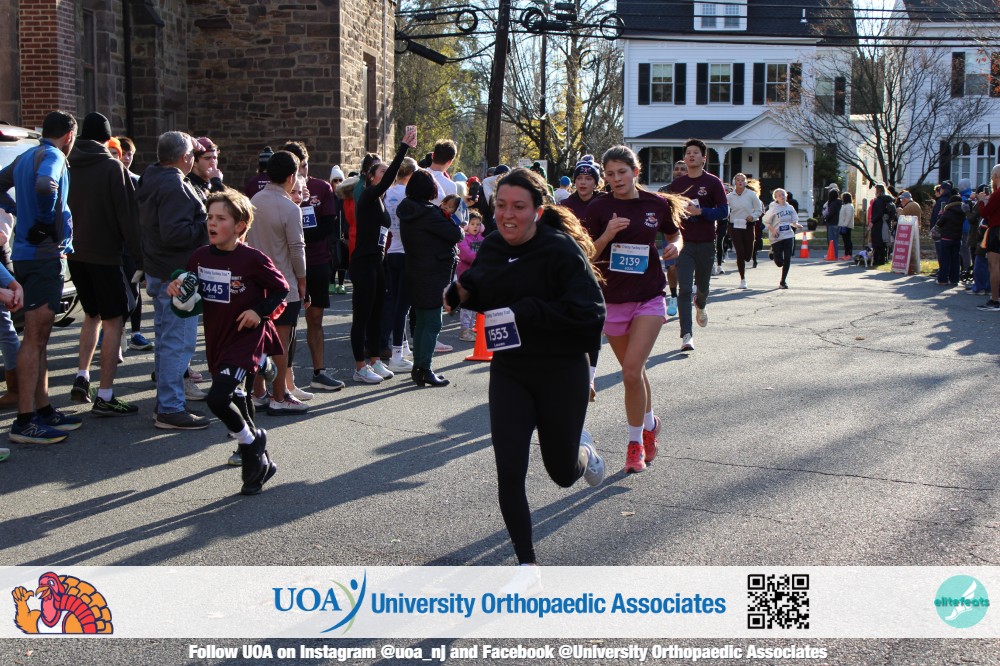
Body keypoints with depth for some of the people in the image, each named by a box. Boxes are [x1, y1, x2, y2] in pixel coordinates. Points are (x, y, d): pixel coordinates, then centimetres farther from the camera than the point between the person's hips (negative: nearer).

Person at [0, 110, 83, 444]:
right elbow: (45, 185, -32)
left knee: (39, 337, 15)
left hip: (27, 252, 9)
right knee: (34, 337, -8)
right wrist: (47, 222, -17)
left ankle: (42, 408, 23)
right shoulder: (53, 157, -12)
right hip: (44, 254, -9)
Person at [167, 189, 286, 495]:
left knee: (219, 398, -22)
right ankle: (259, 460, 40)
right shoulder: (200, 257, 1)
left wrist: (260, 312, -16)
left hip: (246, 340, -7)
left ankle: (252, 442, 5)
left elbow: (281, 289, -3)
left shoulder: (253, 259, -15)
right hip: (217, 341, 7)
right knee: (238, 403, 20)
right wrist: (178, 289, -7)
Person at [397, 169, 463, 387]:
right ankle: (425, 370, -2)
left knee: (421, 322, 16)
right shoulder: (429, 213, -18)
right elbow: (456, 235, -15)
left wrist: (442, 214, 2)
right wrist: (457, 228, 6)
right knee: (432, 324, -3)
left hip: (415, 274, 9)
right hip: (432, 276, -9)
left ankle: (418, 366, 22)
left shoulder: (407, 211, 8)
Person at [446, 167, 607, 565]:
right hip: (508, 371, 4)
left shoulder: (562, 250, -17)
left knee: (563, 473, 12)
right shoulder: (492, 248, 1)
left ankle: (582, 450, 50)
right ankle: (527, 562, 12)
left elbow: (589, 312, -24)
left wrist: (523, 313, -25)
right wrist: (463, 292, -6)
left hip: (561, 372, -4)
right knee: (509, 472, -5)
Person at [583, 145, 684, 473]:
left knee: (632, 370, -13)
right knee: (633, 371, 12)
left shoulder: (657, 204, 0)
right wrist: (607, 235, -21)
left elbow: (674, 234, 17)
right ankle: (650, 422, 37)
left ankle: (635, 440, 5)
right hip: (612, 299, 1)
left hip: (649, 298, -1)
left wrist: (675, 246, -5)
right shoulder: (598, 209, -3)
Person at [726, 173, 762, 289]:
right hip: (735, 226, 0)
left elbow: (759, 210, 2)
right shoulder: (729, 196, 1)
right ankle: (742, 279, 5)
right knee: (740, 254, -6)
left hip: (748, 225, 0)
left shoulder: (751, 194, -2)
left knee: (748, 255, -2)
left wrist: (753, 216, -16)